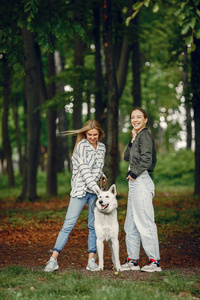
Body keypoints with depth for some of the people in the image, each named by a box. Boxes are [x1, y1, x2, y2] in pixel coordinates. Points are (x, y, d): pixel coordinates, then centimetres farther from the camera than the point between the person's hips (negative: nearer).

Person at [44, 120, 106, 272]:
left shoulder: (102, 147, 13)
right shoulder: (82, 146, -5)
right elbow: (84, 169, -14)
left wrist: (103, 176, 4)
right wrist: (95, 187, -22)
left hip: (95, 190, 5)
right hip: (81, 189, -5)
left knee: (94, 225, 2)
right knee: (69, 223, -9)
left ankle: (91, 260, 7)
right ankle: (53, 260, -8)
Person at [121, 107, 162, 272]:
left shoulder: (145, 135, -9)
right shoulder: (138, 136, 19)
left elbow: (146, 160, -19)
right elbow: (127, 157, 19)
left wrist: (134, 174, -10)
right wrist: (132, 141, 9)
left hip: (141, 183, -10)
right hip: (135, 184, 10)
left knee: (145, 223, -9)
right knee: (131, 225, 12)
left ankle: (154, 261, -6)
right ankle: (133, 260, 17)